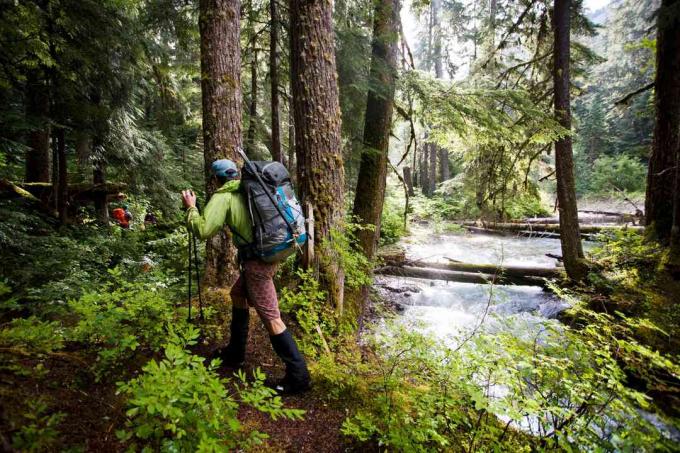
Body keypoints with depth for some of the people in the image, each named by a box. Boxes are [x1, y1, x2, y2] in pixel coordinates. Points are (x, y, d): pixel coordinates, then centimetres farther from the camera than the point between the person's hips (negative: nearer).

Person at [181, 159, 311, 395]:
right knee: (238, 294, 25)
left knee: (271, 318, -4)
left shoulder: (223, 197, -7)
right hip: (268, 253, 9)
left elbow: (203, 230, -15)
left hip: (256, 262, -9)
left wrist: (191, 207, 1)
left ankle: (298, 376, 2)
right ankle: (235, 353, 37)